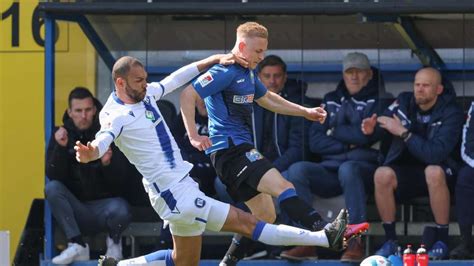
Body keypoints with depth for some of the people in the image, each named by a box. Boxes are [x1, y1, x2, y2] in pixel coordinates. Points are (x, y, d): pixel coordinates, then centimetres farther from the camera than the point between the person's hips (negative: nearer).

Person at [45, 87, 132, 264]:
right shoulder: (61, 135, 3)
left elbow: (119, 180, -4)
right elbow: (53, 176, -8)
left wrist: (107, 164, -26)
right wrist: (60, 148, -23)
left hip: (103, 205, -1)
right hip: (75, 208, 1)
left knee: (121, 211, -34)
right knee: (52, 188, -27)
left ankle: (114, 240, 2)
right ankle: (77, 245, -24)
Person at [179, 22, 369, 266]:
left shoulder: (247, 72, 19)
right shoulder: (226, 72, -11)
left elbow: (268, 99, 36)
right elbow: (188, 94, -19)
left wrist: (306, 112, 32)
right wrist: (193, 136, -22)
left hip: (239, 150, 11)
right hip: (230, 148, -11)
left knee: (265, 215, 12)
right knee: (282, 187, -25)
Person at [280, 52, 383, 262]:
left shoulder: (379, 101, 8)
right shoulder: (331, 101, 21)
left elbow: (367, 134, -9)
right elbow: (315, 142, 11)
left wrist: (335, 131, 4)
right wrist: (347, 144, -2)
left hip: (365, 168, -4)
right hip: (330, 170, 4)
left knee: (347, 168, -38)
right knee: (296, 170, -24)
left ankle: (356, 242, -41)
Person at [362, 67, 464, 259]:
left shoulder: (451, 114, -14)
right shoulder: (404, 102, 0)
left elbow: (436, 154, -27)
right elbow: (382, 130, 11)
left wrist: (403, 133, -26)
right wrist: (371, 129, -14)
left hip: (440, 173, -3)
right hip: (406, 171, 3)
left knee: (433, 172, -39)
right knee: (382, 175, -29)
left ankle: (442, 241, -27)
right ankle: (390, 240, -18)